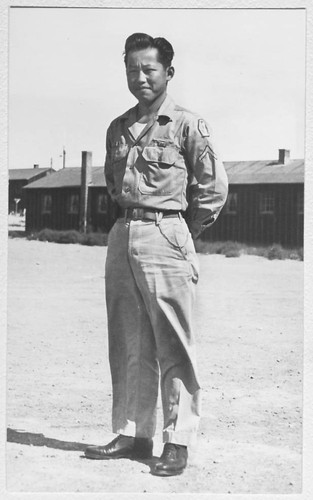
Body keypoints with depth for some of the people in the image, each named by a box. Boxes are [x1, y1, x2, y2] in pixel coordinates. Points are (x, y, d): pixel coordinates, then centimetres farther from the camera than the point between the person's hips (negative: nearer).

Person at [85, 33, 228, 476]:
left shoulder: (188, 125, -3)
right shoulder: (118, 128, 14)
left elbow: (214, 187, -1)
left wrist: (185, 233, 3)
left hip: (165, 235, -6)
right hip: (121, 236, 6)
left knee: (174, 346, -2)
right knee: (128, 346, 10)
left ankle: (178, 441, 7)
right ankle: (132, 433, 20)